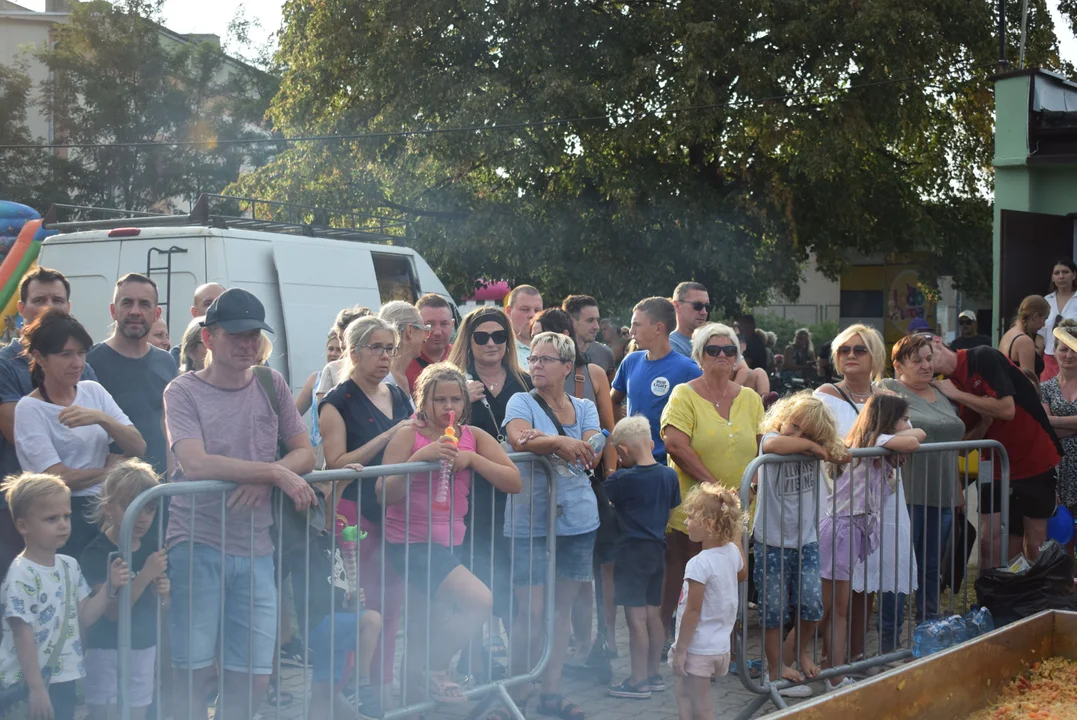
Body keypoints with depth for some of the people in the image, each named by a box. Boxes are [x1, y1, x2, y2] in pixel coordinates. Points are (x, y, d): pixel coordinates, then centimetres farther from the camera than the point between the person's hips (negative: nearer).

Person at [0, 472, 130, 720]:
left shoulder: (69, 566, 6)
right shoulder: (22, 575, -18)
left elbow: (84, 617, 9)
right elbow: (23, 635, -19)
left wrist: (110, 588, -6)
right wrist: (36, 688, -20)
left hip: (64, 679, 8)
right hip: (32, 684, -8)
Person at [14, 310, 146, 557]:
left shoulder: (93, 390, 10)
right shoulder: (30, 409, -4)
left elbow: (138, 448, 1)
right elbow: (59, 478, -13)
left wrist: (102, 418, -15)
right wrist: (113, 466, 0)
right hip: (67, 515, -4)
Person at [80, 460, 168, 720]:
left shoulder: (153, 549, 4)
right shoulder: (96, 553, -13)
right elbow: (112, 610, -21)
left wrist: (163, 594, -10)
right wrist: (145, 575, -30)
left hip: (145, 649, 5)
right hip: (107, 652, -5)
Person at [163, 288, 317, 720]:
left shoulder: (271, 384, 9)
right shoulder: (183, 392, -3)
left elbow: (305, 454, 9)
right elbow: (195, 463, -16)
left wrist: (263, 481, -11)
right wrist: (276, 473, -15)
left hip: (255, 549, 4)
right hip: (196, 543, -4)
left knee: (254, 673, 4)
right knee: (193, 668, -2)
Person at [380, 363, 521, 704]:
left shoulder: (474, 436, 4)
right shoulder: (409, 436, -8)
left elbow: (514, 482, -5)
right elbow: (385, 495, -17)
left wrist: (471, 458, -15)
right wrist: (420, 457, -27)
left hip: (447, 543, 6)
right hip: (410, 543, -6)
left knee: (425, 630, 16)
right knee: (479, 600, -18)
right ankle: (436, 669, 1)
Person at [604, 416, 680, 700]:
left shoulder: (622, 479, -16)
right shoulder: (669, 475, 2)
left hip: (632, 549, -7)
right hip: (657, 548, 7)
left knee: (636, 616, -2)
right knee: (653, 613, 14)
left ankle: (639, 681, 2)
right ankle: (654, 674, 23)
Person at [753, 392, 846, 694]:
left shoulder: (813, 450, 3)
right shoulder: (772, 438, -11)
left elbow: (842, 454, 11)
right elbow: (772, 445, -34)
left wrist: (815, 446, -5)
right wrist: (808, 444, -22)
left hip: (806, 541, 4)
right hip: (772, 542, -4)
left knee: (812, 606, 4)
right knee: (775, 610, 5)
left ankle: (800, 652, 29)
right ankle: (777, 666, 21)